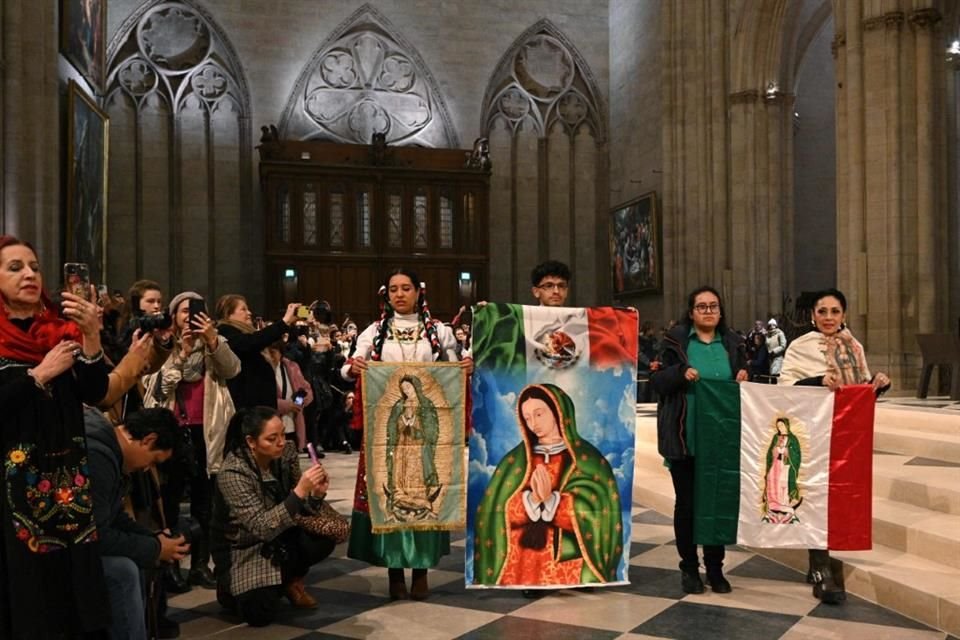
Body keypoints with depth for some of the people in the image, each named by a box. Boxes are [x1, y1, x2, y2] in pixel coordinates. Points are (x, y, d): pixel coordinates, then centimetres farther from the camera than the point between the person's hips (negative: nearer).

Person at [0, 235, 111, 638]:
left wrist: (91, 336, -16)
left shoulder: (64, 329, 7)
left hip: (69, 474, 3)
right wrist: (40, 374, -15)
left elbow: (94, 393, -3)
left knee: (76, 581, 5)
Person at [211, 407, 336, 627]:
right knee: (260, 614, -21)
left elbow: (298, 508, -4)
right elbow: (262, 528, -33)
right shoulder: (233, 473, -27)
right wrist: (300, 491, -42)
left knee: (325, 535, -23)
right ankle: (231, 590, 14)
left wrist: (316, 493, -27)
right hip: (243, 550, -5)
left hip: (280, 537, 5)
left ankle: (291, 580, 7)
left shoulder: (286, 451, -11)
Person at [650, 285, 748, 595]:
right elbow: (656, 380, -3)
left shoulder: (732, 342, 10)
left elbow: (742, 381, 16)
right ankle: (689, 567, 20)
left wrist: (744, 379, -6)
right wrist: (680, 373, -21)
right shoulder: (676, 340, 0)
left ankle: (715, 567, 23)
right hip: (685, 438, -3)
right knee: (687, 503, 6)